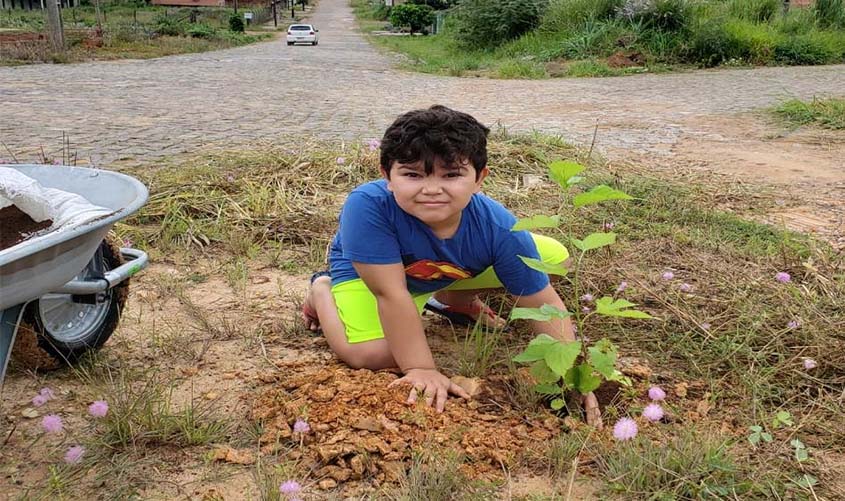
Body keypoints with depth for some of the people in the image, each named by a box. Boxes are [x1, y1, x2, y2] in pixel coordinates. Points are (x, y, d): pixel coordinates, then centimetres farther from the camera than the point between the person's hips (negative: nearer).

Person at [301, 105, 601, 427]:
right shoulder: (368, 206, -42)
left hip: (452, 273, 4)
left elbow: (543, 304, -22)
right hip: (364, 271, -4)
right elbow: (391, 293, -38)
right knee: (372, 355, -31)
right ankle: (322, 289, 3)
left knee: (556, 257, 2)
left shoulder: (498, 228, -32)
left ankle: (452, 300, 21)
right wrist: (420, 369, -35)